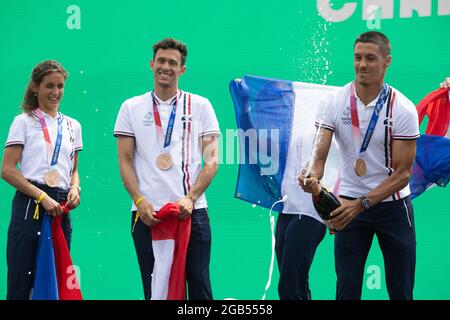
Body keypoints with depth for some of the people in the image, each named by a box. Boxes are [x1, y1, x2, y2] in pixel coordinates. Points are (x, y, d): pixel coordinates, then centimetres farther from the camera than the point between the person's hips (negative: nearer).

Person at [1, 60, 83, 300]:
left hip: (61, 208, 5)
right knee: (21, 280, -8)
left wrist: (75, 188, 0)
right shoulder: (24, 122, 2)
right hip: (30, 204, -5)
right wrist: (42, 197, -15)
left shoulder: (72, 126, 16)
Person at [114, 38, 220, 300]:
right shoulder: (131, 108, 9)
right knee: (154, 288, 4)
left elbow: (212, 161, 3)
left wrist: (190, 199, -11)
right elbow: (125, 161, 6)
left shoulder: (200, 106, 7)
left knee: (199, 286, -1)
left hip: (192, 211, -1)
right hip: (147, 213, 1)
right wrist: (140, 201, -8)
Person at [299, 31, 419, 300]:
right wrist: (313, 177, -36)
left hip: (393, 205, -1)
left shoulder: (403, 109, -13)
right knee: (347, 290, -1)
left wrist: (360, 204, -27)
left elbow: (402, 173, -15)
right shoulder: (335, 102, -7)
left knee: (401, 290, 6)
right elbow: (319, 155, -11)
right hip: (350, 203, 1)